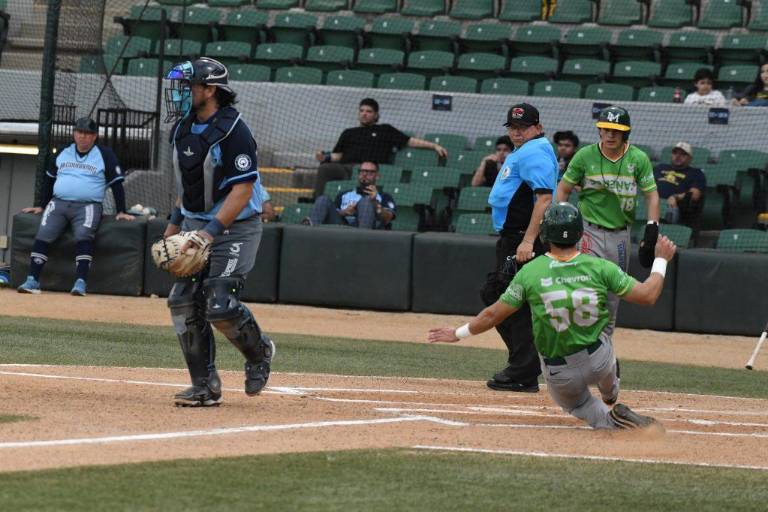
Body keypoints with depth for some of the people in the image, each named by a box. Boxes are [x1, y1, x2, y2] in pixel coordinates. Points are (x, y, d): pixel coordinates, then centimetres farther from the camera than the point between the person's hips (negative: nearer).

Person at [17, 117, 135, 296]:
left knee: (83, 236, -31)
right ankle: (32, 281, -24)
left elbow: (116, 184, 4)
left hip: (88, 206, -3)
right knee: (43, 235, -19)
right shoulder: (63, 153, 18)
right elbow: (49, 179, 26)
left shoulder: (105, 155, 6)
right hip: (58, 203, 3)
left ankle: (80, 282, -36)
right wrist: (41, 206, 21)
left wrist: (121, 212, -3)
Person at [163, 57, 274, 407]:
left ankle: (259, 352, 14)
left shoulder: (232, 131, -19)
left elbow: (243, 190, -23)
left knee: (219, 306, -17)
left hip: (234, 227, -8)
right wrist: (175, 222, 18)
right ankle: (205, 387, 5)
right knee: (183, 302, -2)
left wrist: (211, 232, -29)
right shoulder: (183, 129, 8)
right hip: (195, 225, 8)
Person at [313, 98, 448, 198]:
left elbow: (410, 141, 22)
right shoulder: (349, 133, 34)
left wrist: (434, 146, 14)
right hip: (343, 167, 2)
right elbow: (337, 155, 26)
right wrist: (325, 157, 5)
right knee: (324, 168, -30)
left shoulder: (385, 131, 26)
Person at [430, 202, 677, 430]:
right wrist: (661, 260, 8)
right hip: (600, 362, 2)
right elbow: (647, 295, -8)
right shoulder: (600, 267, -14)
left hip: (558, 374, -2)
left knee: (576, 403, 28)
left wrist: (459, 333, 10)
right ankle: (611, 401, 39)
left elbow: (493, 315, -6)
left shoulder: (530, 272, -14)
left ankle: (611, 418, -1)